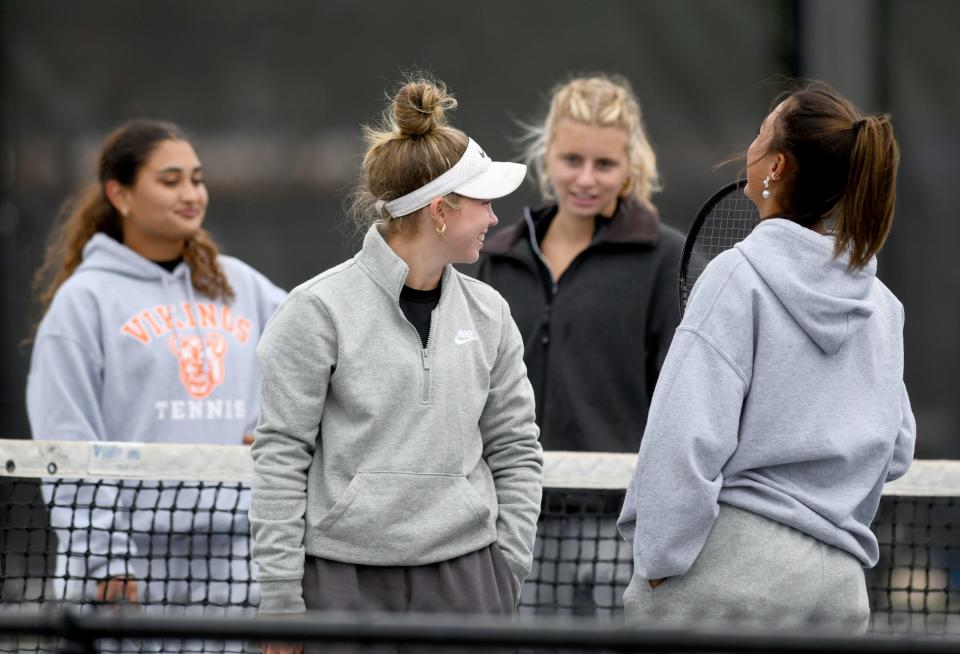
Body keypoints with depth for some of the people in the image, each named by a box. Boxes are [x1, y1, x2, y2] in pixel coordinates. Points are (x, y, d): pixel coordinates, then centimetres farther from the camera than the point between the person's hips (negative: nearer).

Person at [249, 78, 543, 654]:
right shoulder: (319, 309, -5)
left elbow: (517, 450, 15)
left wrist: (506, 572, 6)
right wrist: (280, 597, -8)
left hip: (464, 582, 4)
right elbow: (280, 456, -5)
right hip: (344, 580, -4)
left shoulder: (487, 311, 9)